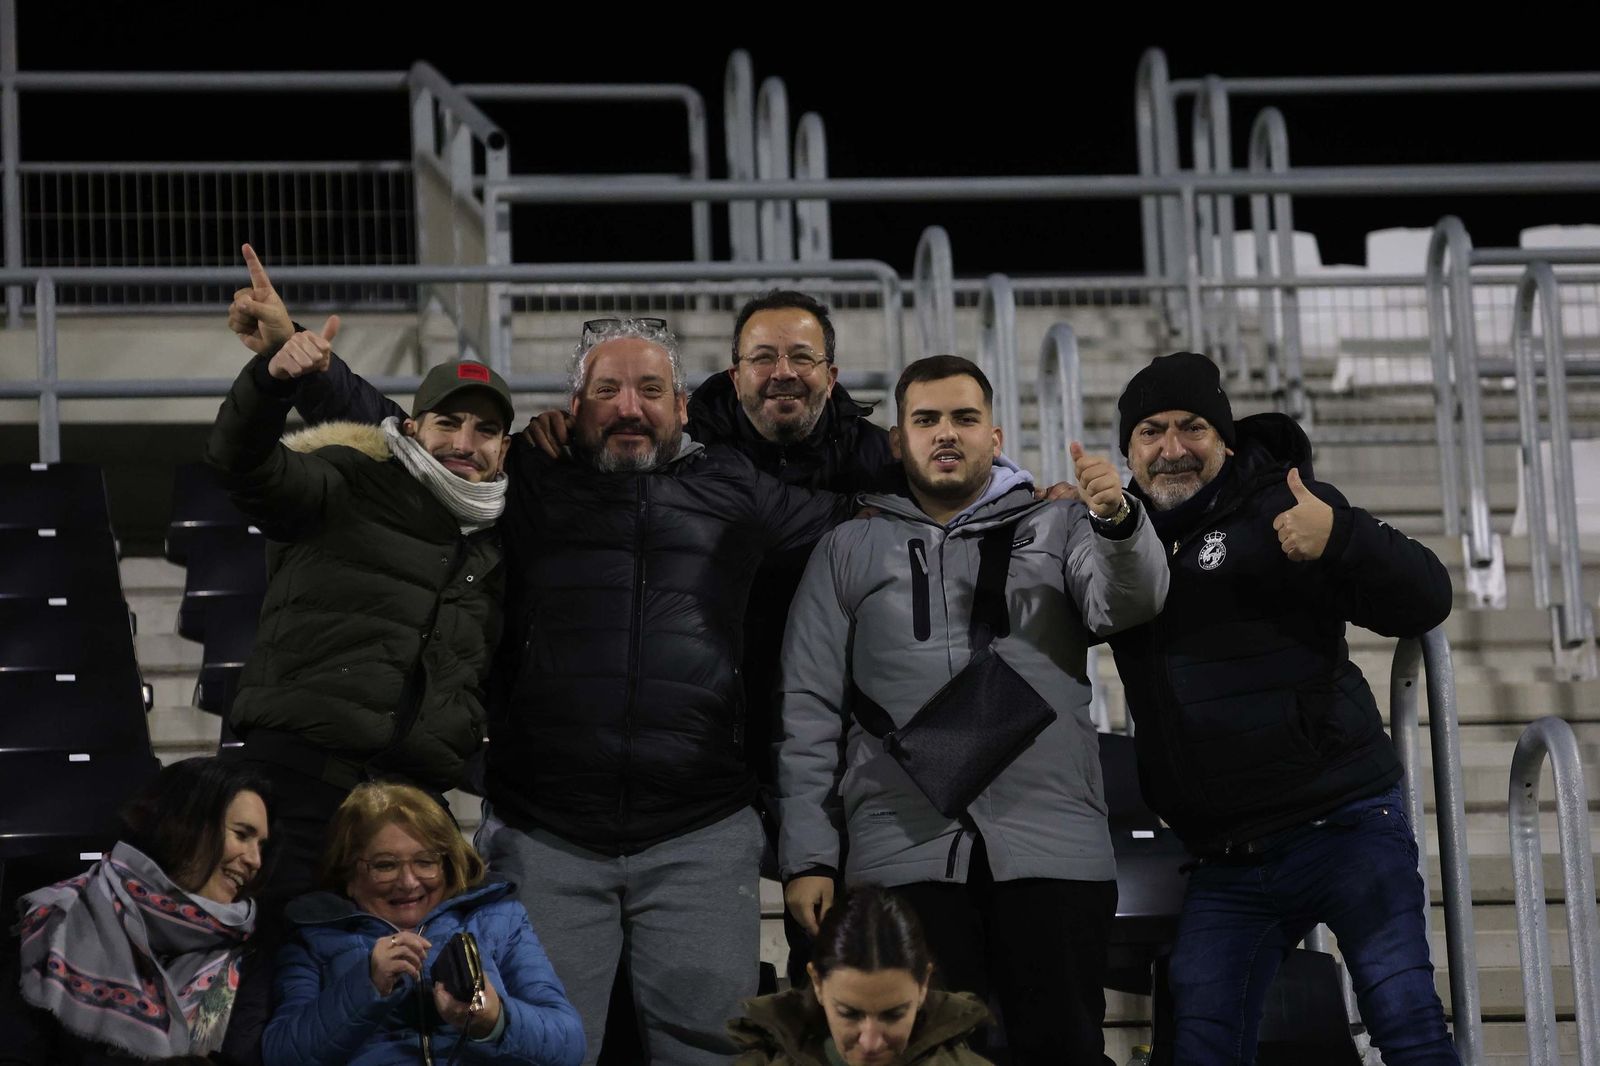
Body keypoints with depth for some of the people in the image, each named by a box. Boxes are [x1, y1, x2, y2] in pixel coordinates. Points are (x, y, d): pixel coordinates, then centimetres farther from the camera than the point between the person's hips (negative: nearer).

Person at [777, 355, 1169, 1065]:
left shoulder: (1056, 527, 15)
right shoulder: (849, 551, 15)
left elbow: (1130, 605, -4)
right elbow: (809, 709, 11)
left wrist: (1117, 521, -25)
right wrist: (807, 855, 1)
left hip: (1053, 849, 0)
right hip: (905, 856, 0)